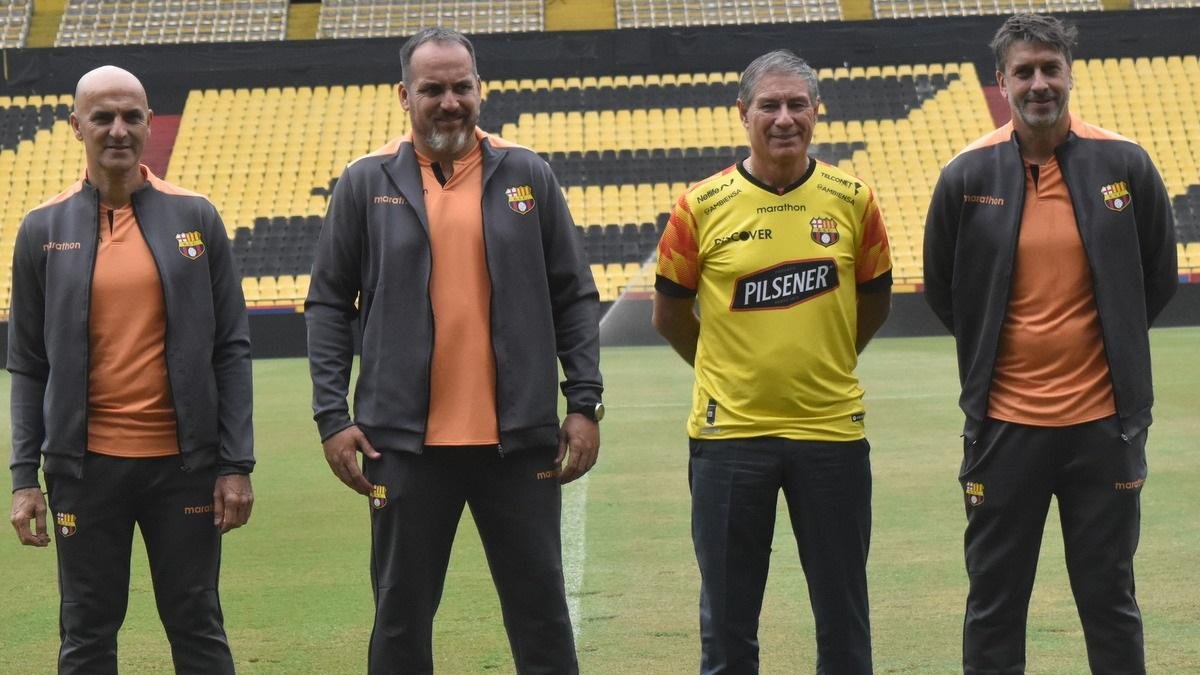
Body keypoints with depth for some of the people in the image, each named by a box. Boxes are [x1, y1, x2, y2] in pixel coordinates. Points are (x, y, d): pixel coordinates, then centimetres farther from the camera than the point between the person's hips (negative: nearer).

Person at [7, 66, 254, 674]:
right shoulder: (43, 229, 4)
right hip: (86, 466, 0)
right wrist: (25, 477, -1)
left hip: (184, 462, 0)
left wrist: (236, 465, -2)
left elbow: (231, 349, 3)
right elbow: (28, 366, 5)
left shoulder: (195, 217, 3)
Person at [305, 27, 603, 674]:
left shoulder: (527, 175, 5)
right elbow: (328, 306, 5)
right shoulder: (366, 183, 4)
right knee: (402, 617, 7)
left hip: (519, 435, 1)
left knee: (541, 610, 7)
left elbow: (575, 299, 7)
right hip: (405, 440, 0)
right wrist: (332, 416, -2)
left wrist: (585, 404, 1)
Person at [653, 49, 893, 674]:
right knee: (727, 622, 7)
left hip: (832, 429, 1)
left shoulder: (852, 200, 0)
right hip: (729, 431, -1)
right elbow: (670, 314, 6)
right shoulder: (701, 206, -5)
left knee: (843, 614, 9)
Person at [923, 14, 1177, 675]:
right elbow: (942, 290, 10)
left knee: (1110, 597, 10)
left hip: (1103, 421, 0)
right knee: (994, 602, 8)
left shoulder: (1125, 165, -3)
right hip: (1004, 424, 0)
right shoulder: (967, 176, -4)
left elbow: (1158, 276, 10)